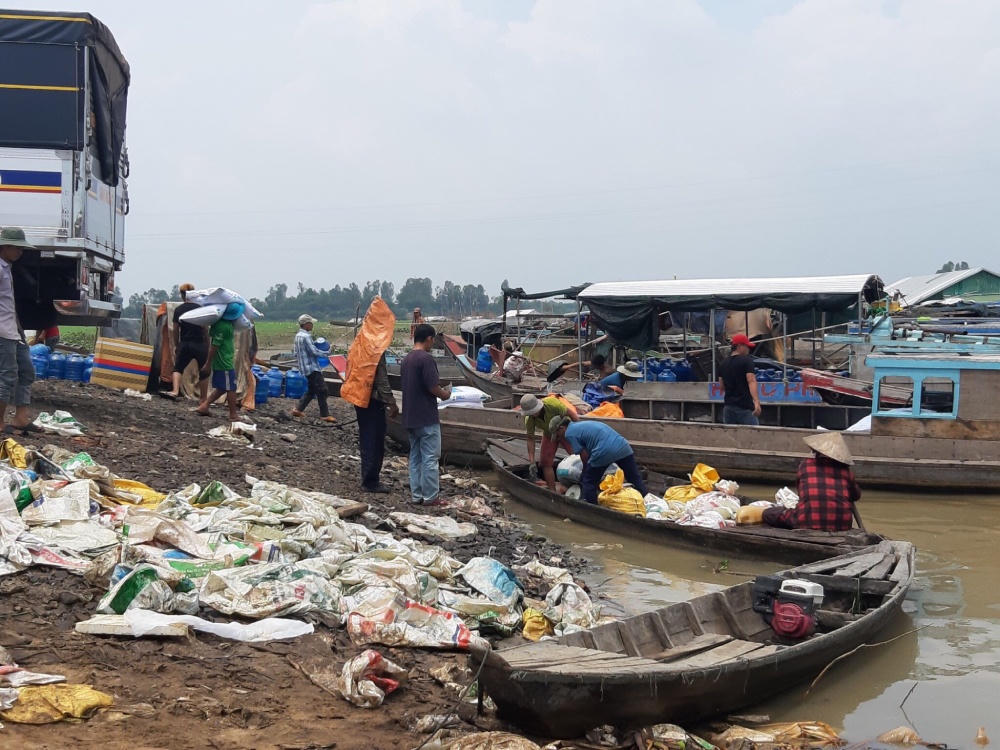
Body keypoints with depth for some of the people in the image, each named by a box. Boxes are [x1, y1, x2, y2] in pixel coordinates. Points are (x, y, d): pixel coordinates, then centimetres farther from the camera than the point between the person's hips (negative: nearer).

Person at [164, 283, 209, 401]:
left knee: (178, 368, 14)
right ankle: (203, 398, 13)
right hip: (200, 344, -1)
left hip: (185, 344, 1)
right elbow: (205, 329, -2)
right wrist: (207, 345, 7)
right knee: (203, 371, 10)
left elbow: (176, 330, 2)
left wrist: (176, 345, 14)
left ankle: (175, 391, -6)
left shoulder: (178, 310, 1)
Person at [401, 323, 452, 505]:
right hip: (427, 418, -9)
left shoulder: (406, 359, 12)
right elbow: (432, 387, -20)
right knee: (430, 458, -2)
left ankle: (417, 495, 15)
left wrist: (439, 391, 19)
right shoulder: (426, 358, -16)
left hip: (410, 418, 9)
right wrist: (444, 394, 1)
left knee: (415, 456, 12)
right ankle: (430, 497, 1)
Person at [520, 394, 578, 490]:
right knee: (546, 463, 0)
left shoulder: (552, 404, -36)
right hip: (549, 435, 3)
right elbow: (530, 439, -17)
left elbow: (570, 414, -24)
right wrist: (531, 461, -19)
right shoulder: (529, 419, -24)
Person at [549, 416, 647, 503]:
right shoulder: (582, 424, 30)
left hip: (605, 452, -8)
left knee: (587, 482, 10)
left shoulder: (569, 433, 5)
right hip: (623, 446, 8)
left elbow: (585, 457, 3)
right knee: (636, 479, 16)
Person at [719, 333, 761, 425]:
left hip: (728, 406, 6)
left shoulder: (724, 363, 13)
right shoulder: (747, 360, -6)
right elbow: (751, 381, -20)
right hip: (745, 407, -6)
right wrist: (756, 401, -29)